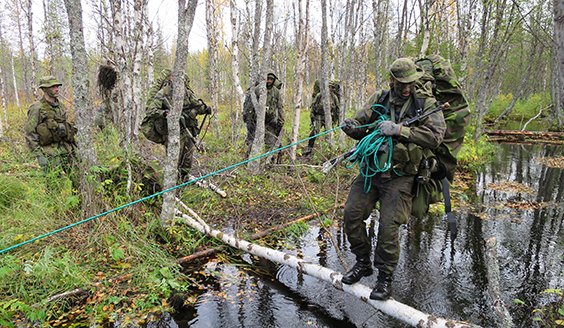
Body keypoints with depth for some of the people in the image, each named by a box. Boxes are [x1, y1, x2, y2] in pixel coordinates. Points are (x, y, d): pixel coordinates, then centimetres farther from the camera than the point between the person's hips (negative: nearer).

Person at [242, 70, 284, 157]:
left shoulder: (276, 92, 2)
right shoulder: (255, 90, -10)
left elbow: (280, 108, 7)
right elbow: (247, 107, -8)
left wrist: (280, 123, 3)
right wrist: (248, 122, -12)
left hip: (270, 122, 3)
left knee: (271, 145, 0)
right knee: (252, 144, -2)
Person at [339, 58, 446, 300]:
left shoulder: (426, 103, -4)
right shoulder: (379, 99, 6)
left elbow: (435, 136, -17)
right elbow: (362, 125, 9)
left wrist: (398, 130, -25)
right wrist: (352, 127, -16)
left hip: (399, 177, -4)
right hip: (371, 169, 4)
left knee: (388, 227, -9)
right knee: (351, 214, -2)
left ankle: (385, 278, 14)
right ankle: (363, 263, 21)